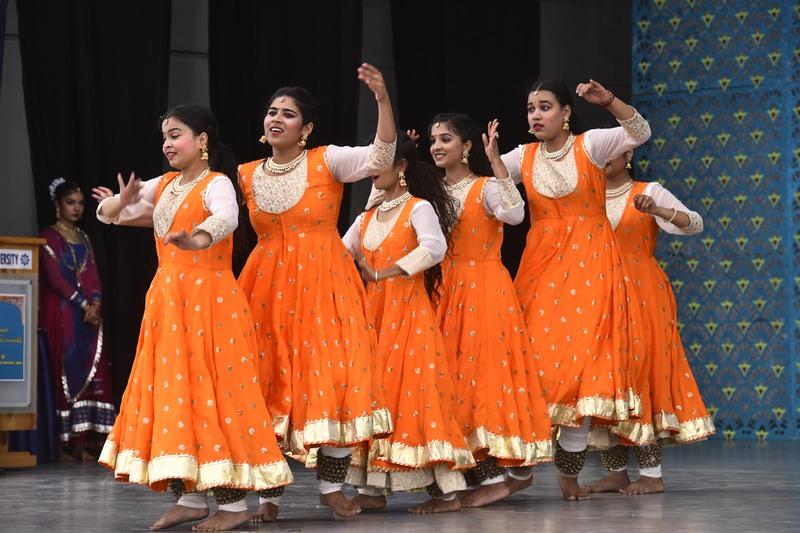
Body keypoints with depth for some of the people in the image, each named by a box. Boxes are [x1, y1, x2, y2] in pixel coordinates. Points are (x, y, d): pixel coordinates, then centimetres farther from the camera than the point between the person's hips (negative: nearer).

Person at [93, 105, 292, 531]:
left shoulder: (216, 184, -9)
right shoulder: (163, 186, 13)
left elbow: (226, 217, -32)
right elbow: (106, 212, 15)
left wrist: (198, 239, -53)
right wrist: (123, 203, -9)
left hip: (209, 300, -8)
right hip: (167, 300, 8)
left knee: (212, 392, -8)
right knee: (173, 391, 7)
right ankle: (190, 497, 13)